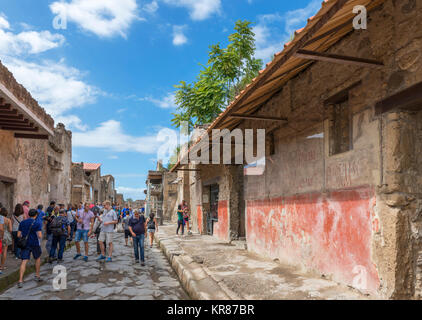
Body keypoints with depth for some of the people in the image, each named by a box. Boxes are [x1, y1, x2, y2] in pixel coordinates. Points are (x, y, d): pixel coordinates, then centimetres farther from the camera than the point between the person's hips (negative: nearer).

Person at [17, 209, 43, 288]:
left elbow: (19, 235, 5)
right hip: (35, 244, -3)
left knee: (24, 262, 0)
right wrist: (40, 237, 8)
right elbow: (39, 236, -15)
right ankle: (37, 276, 27)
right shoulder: (37, 223, -8)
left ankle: (20, 281, -10)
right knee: (38, 258, 20)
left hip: (25, 244, 3)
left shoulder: (22, 223, 5)